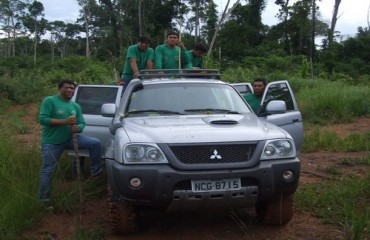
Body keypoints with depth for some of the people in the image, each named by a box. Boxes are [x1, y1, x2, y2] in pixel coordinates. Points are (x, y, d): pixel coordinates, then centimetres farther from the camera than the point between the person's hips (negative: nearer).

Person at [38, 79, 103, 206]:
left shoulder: (76, 106, 9)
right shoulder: (49, 101, -9)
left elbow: (82, 123, 8)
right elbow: (42, 119, -19)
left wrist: (78, 127, -18)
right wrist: (64, 121, -25)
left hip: (70, 138, 5)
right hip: (51, 142, -5)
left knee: (95, 143, -9)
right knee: (47, 171, 1)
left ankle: (95, 170, 3)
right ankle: (44, 198, 16)